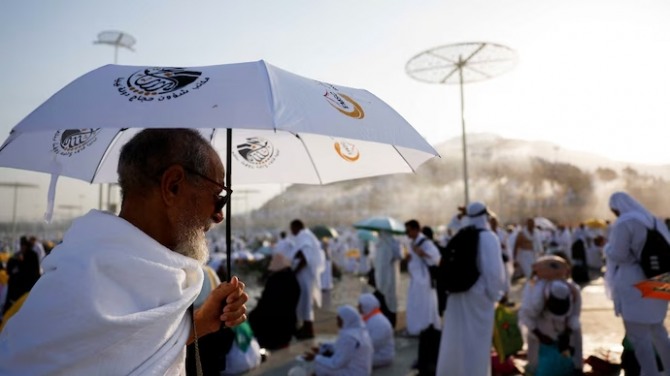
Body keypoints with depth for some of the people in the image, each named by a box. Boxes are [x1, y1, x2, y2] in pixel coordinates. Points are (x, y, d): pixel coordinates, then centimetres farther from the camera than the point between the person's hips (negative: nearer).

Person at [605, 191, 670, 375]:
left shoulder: (623, 223, -16)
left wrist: (607, 247, 2)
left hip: (633, 286, -9)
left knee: (638, 335, 0)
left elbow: (617, 255, -18)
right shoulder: (654, 220, 10)